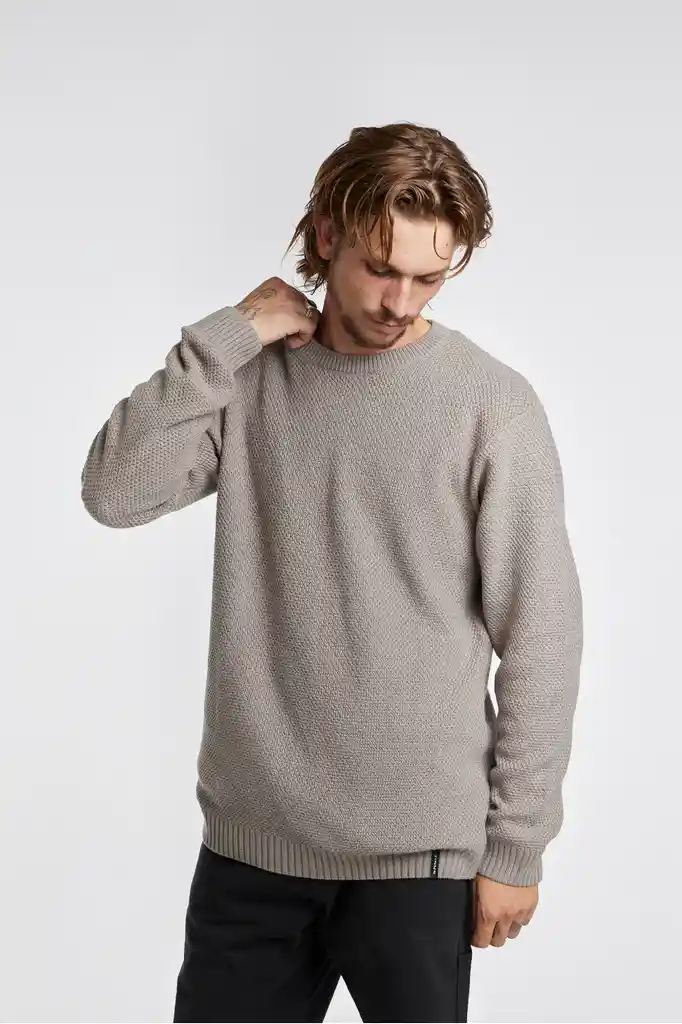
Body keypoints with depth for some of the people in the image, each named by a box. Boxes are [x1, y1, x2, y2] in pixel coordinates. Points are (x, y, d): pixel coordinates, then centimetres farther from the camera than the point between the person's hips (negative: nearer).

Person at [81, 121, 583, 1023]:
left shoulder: (493, 405, -10)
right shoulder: (251, 379, 3)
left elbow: (540, 639, -7)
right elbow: (115, 492, -10)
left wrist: (515, 844, -6)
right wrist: (226, 335, -12)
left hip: (415, 849, -3)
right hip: (249, 836, 3)